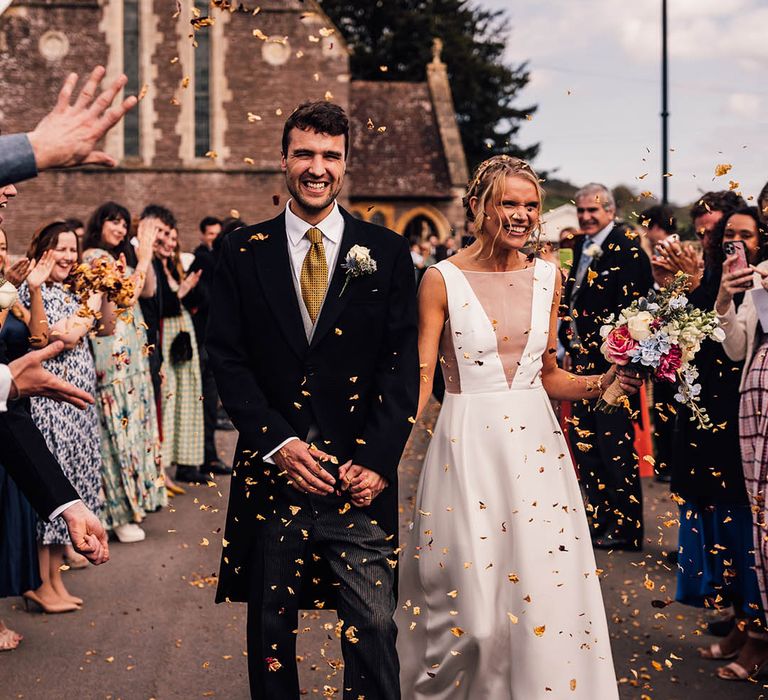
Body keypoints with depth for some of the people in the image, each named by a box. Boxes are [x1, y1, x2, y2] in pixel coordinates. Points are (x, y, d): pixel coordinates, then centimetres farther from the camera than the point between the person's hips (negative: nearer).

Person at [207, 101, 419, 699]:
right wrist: (278, 443, -11)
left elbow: (403, 363, 1)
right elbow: (228, 359, 2)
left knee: (373, 627, -2)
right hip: (272, 471, 1)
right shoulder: (243, 253, 6)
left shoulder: (387, 252, 5)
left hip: (360, 475, -1)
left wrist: (377, 460, -9)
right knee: (271, 626, 10)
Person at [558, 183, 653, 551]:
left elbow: (629, 307, -18)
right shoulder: (582, 247, 15)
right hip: (583, 359, 9)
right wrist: (569, 341, 9)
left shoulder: (626, 249, -12)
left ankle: (625, 529, 6)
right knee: (584, 441, 13)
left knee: (614, 444, -4)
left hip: (610, 361, -9)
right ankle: (602, 522, 23)